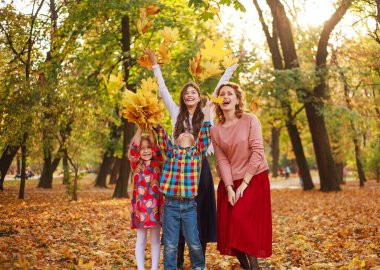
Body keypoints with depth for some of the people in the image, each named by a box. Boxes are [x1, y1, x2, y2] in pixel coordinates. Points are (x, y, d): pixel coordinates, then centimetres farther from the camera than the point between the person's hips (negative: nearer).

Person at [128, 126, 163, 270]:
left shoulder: (157, 163, 4)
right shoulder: (135, 164, 3)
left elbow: (155, 145, -7)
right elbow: (134, 147, -10)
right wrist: (140, 127, -12)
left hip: (155, 206, 1)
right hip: (140, 206, -1)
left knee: (155, 239, 9)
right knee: (141, 240, 7)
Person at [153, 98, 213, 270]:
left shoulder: (198, 151, 9)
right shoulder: (171, 150, 9)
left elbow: (205, 132, 4)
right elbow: (161, 133, 3)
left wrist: (207, 108, 5)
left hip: (189, 205, 0)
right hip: (171, 204, 0)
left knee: (194, 243, 9)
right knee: (170, 244, 6)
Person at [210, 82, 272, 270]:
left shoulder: (250, 120, -7)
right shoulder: (215, 130, 4)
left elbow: (257, 153, -13)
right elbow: (222, 160, -2)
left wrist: (244, 184, -15)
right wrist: (229, 188, -14)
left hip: (254, 179, -4)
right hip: (229, 182, 4)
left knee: (242, 219, -19)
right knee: (228, 224, -3)